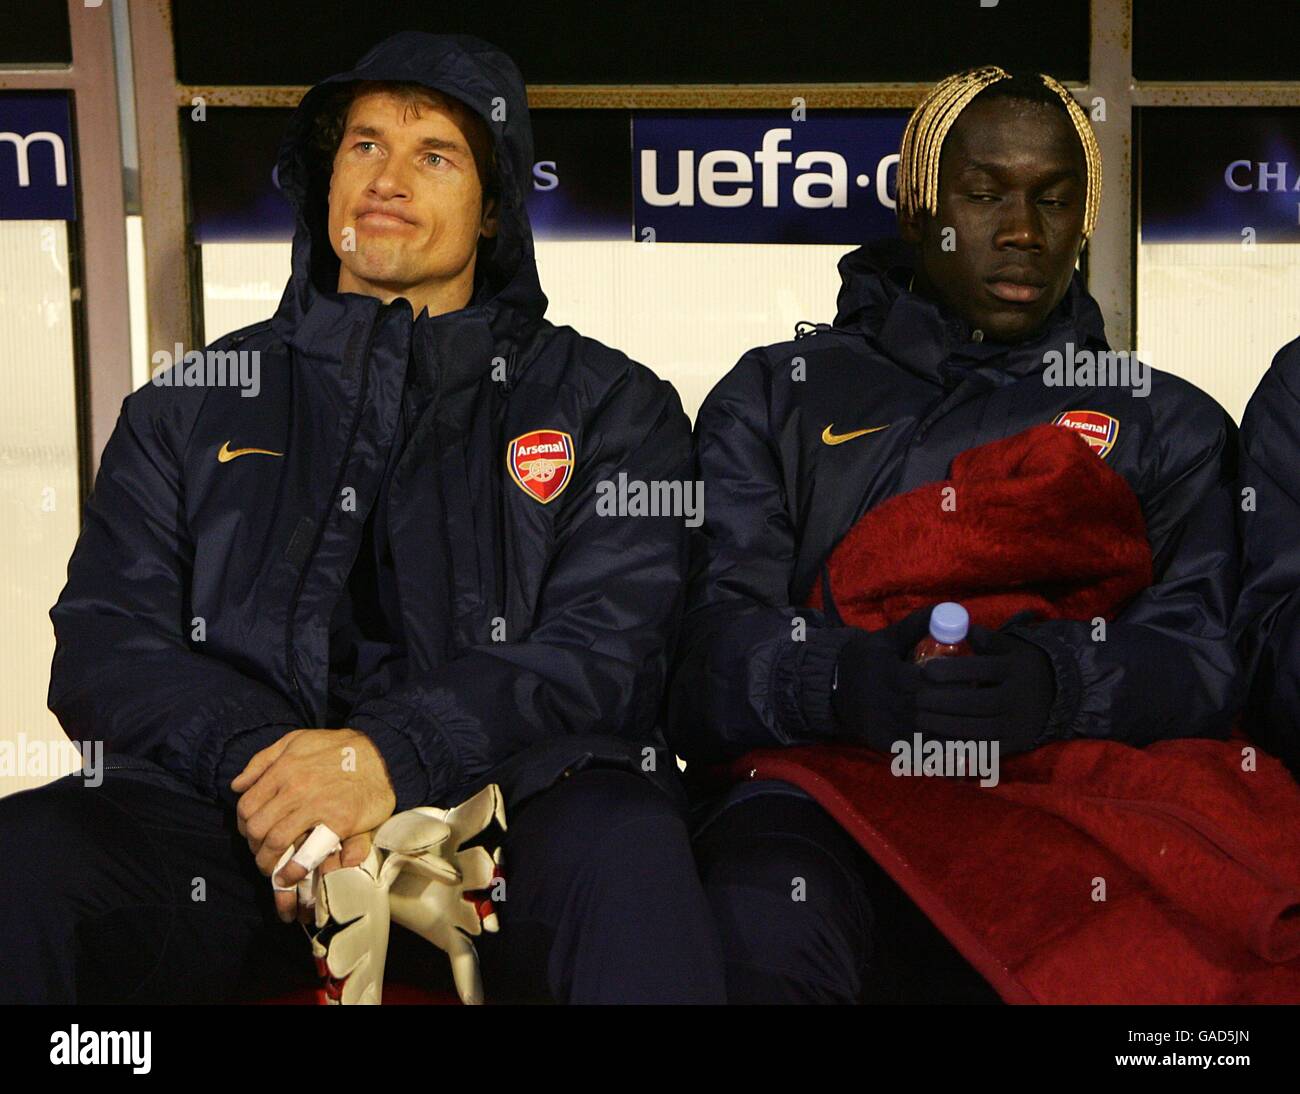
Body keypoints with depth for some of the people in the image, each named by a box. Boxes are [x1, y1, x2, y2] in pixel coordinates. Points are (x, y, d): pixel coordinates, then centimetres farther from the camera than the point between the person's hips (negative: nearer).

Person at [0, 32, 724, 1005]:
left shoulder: (607, 405, 15)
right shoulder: (191, 406, 20)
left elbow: (607, 650, 1)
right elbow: (104, 641, 10)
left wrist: (395, 754, -16)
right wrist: (255, 759, -12)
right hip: (234, 810, 2)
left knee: (628, 850, -35)